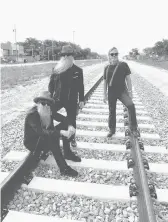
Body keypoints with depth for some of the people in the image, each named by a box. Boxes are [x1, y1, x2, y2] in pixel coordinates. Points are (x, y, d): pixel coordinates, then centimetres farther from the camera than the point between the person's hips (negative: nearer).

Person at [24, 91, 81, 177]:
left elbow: (62, 118, -7)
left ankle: (67, 153, 2)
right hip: (33, 142, -8)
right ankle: (63, 168, -31)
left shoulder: (48, 111, -8)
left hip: (46, 137, 8)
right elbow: (42, 132, -41)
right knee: (52, 138, -36)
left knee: (65, 125, -6)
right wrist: (61, 132, -49)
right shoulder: (31, 115, -29)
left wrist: (70, 126, -30)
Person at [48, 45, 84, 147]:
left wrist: (81, 100, 1)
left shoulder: (78, 70, -2)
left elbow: (81, 87, 2)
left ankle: (72, 138, 30)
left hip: (72, 100, -1)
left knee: (72, 120, 9)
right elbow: (51, 84, 4)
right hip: (57, 99, 1)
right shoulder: (57, 69, -1)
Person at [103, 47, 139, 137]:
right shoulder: (107, 68, 4)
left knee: (131, 105, -26)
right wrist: (105, 94, 8)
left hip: (122, 91, -3)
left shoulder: (123, 65, -3)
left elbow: (128, 79, -1)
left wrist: (130, 91, -6)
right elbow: (105, 81, 10)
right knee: (112, 111, 11)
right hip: (111, 93, 3)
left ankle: (134, 128, -11)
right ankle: (112, 130, 29)